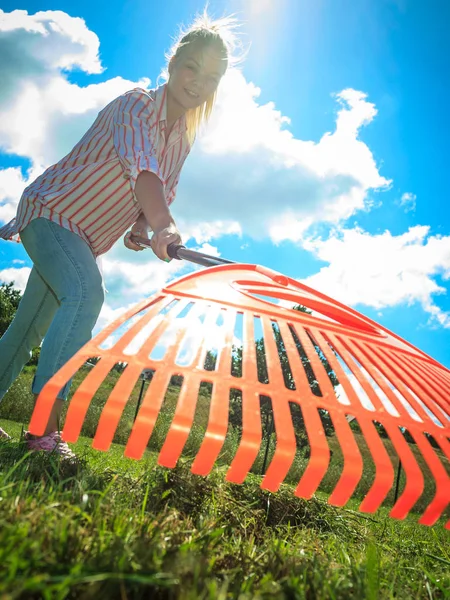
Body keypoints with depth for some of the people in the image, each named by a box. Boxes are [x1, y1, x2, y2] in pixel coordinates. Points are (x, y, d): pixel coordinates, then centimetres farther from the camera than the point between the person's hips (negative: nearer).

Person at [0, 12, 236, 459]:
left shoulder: (183, 140, 4)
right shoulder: (135, 106, -20)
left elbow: (165, 192, 7)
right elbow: (141, 168, -40)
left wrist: (141, 228, -13)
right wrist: (163, 224, -57)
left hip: (84, 241, 8)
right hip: (49, 212, -8)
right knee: (86, 292, -31)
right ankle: (45, 427, -30)